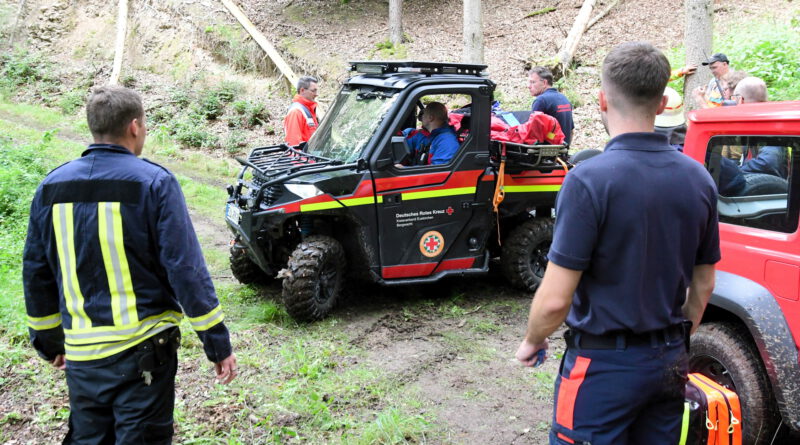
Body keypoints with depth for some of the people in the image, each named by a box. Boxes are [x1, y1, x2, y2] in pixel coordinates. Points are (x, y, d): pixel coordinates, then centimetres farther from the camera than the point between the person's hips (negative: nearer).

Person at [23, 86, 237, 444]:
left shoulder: (51, 187, 3)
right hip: (142, 351, -4)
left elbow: (35, 273, 10)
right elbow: (186, 269, -15)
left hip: (81, 353, 5)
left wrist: (48, 341, 22)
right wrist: (217, 344, -9)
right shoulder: (154, 183, -12)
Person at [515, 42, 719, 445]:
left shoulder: (590, 180, -21)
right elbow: (703, 285, 9)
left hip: (604, 365, -6)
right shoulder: (698, 179, -1)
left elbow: (555, 299, -20)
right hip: (670, 364, 6)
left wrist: (531, 342, -1)